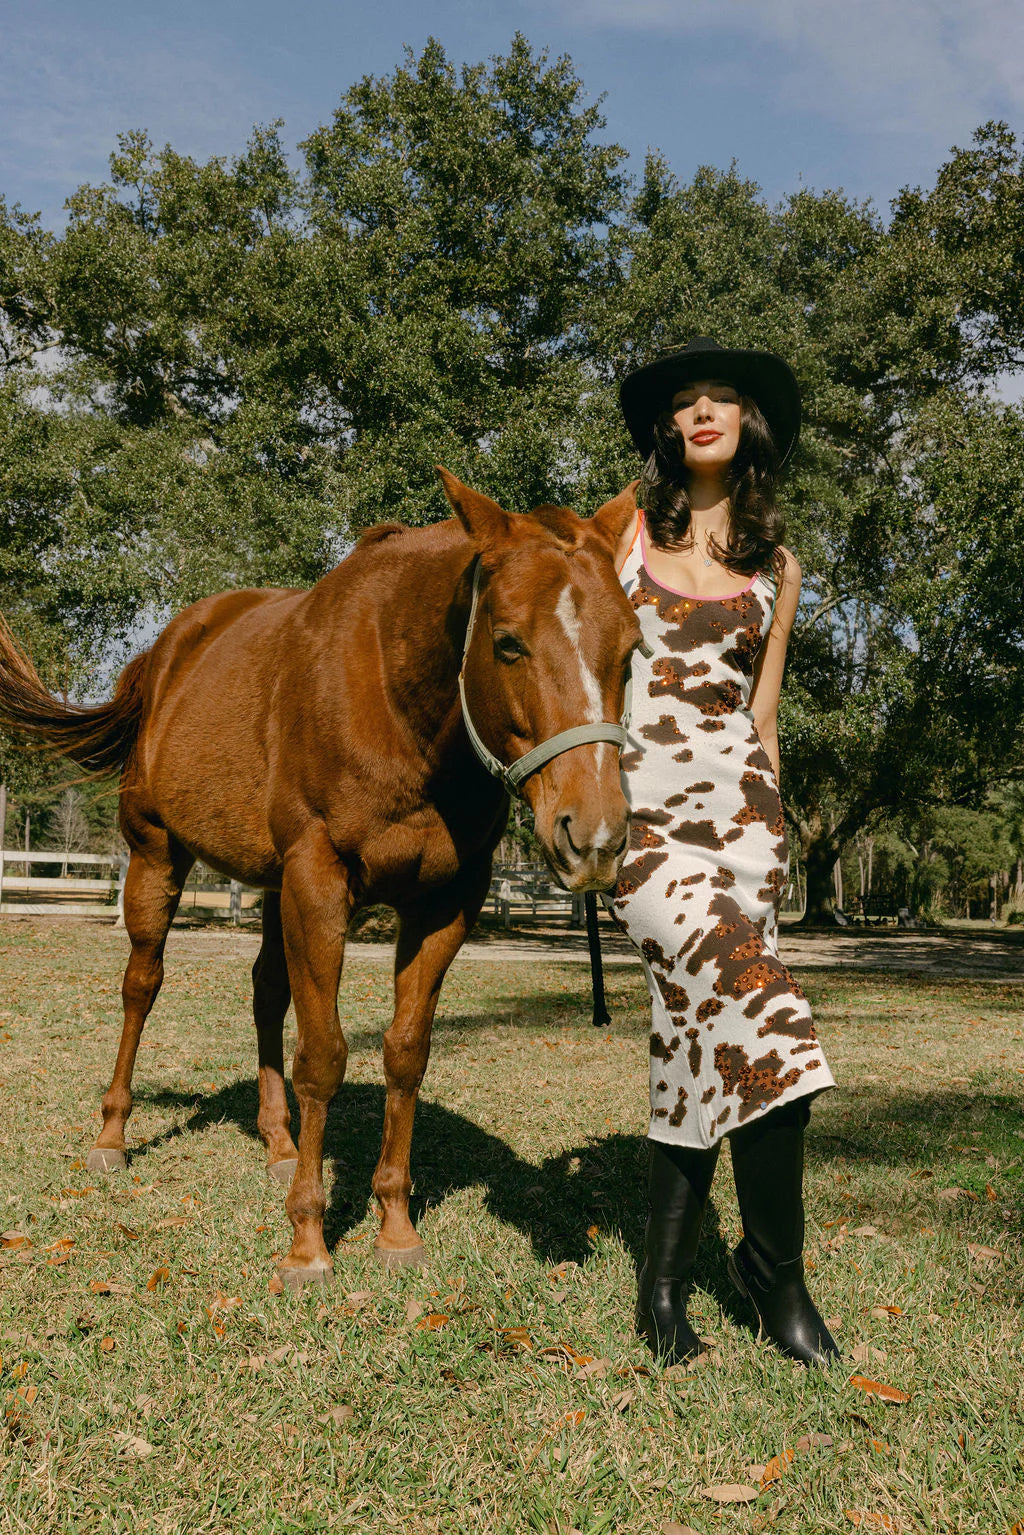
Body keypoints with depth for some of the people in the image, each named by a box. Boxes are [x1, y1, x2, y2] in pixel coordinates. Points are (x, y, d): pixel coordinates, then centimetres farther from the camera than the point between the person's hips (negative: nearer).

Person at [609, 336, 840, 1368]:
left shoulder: (773, 567, 15)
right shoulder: (623, 532, 10)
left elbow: (762, 714, 16)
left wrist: (770, 829, 13)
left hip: (737, 802, 3)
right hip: (640, 798, -3)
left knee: (699, 1034, -2)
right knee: (755, 1008, -19)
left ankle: (664, 1284, 11)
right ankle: (776, 1263, -2)